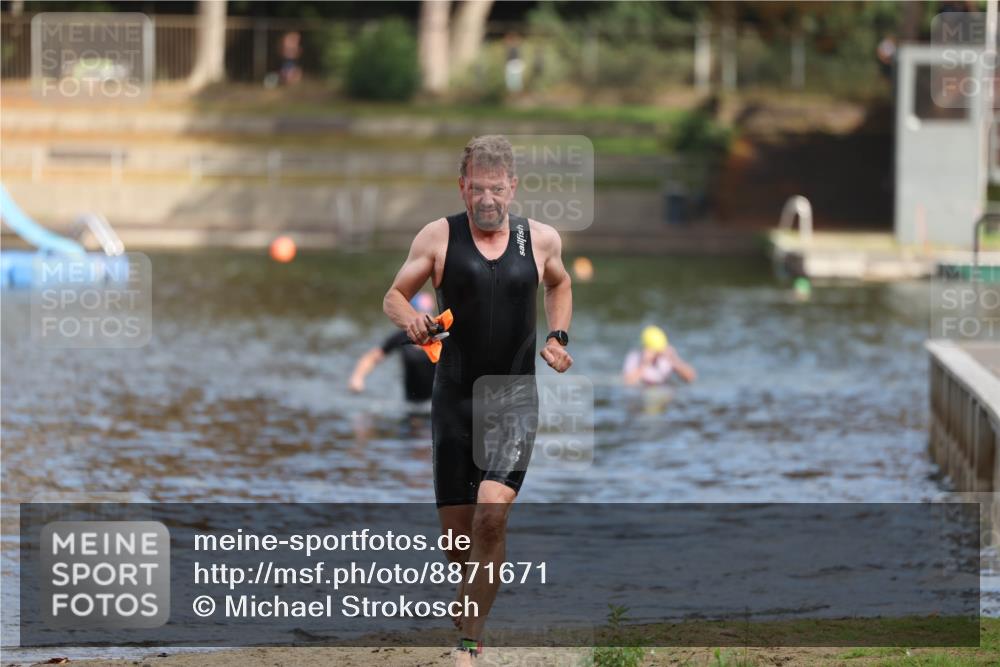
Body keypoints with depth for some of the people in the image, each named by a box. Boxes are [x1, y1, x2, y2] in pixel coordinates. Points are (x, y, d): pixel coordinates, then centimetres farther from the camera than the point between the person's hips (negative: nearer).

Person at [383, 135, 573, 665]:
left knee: (491, 514, -20)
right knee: (456, 530, 4)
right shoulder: (439, 237, -2)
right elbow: (393, 296, 3)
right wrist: (408, 318, -20)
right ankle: (473, 597, 39)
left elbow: (559, 284, 25)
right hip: (455, 398, 1)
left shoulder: (540, 240, 3)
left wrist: (557, 337, 9)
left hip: (515, 399, -1)